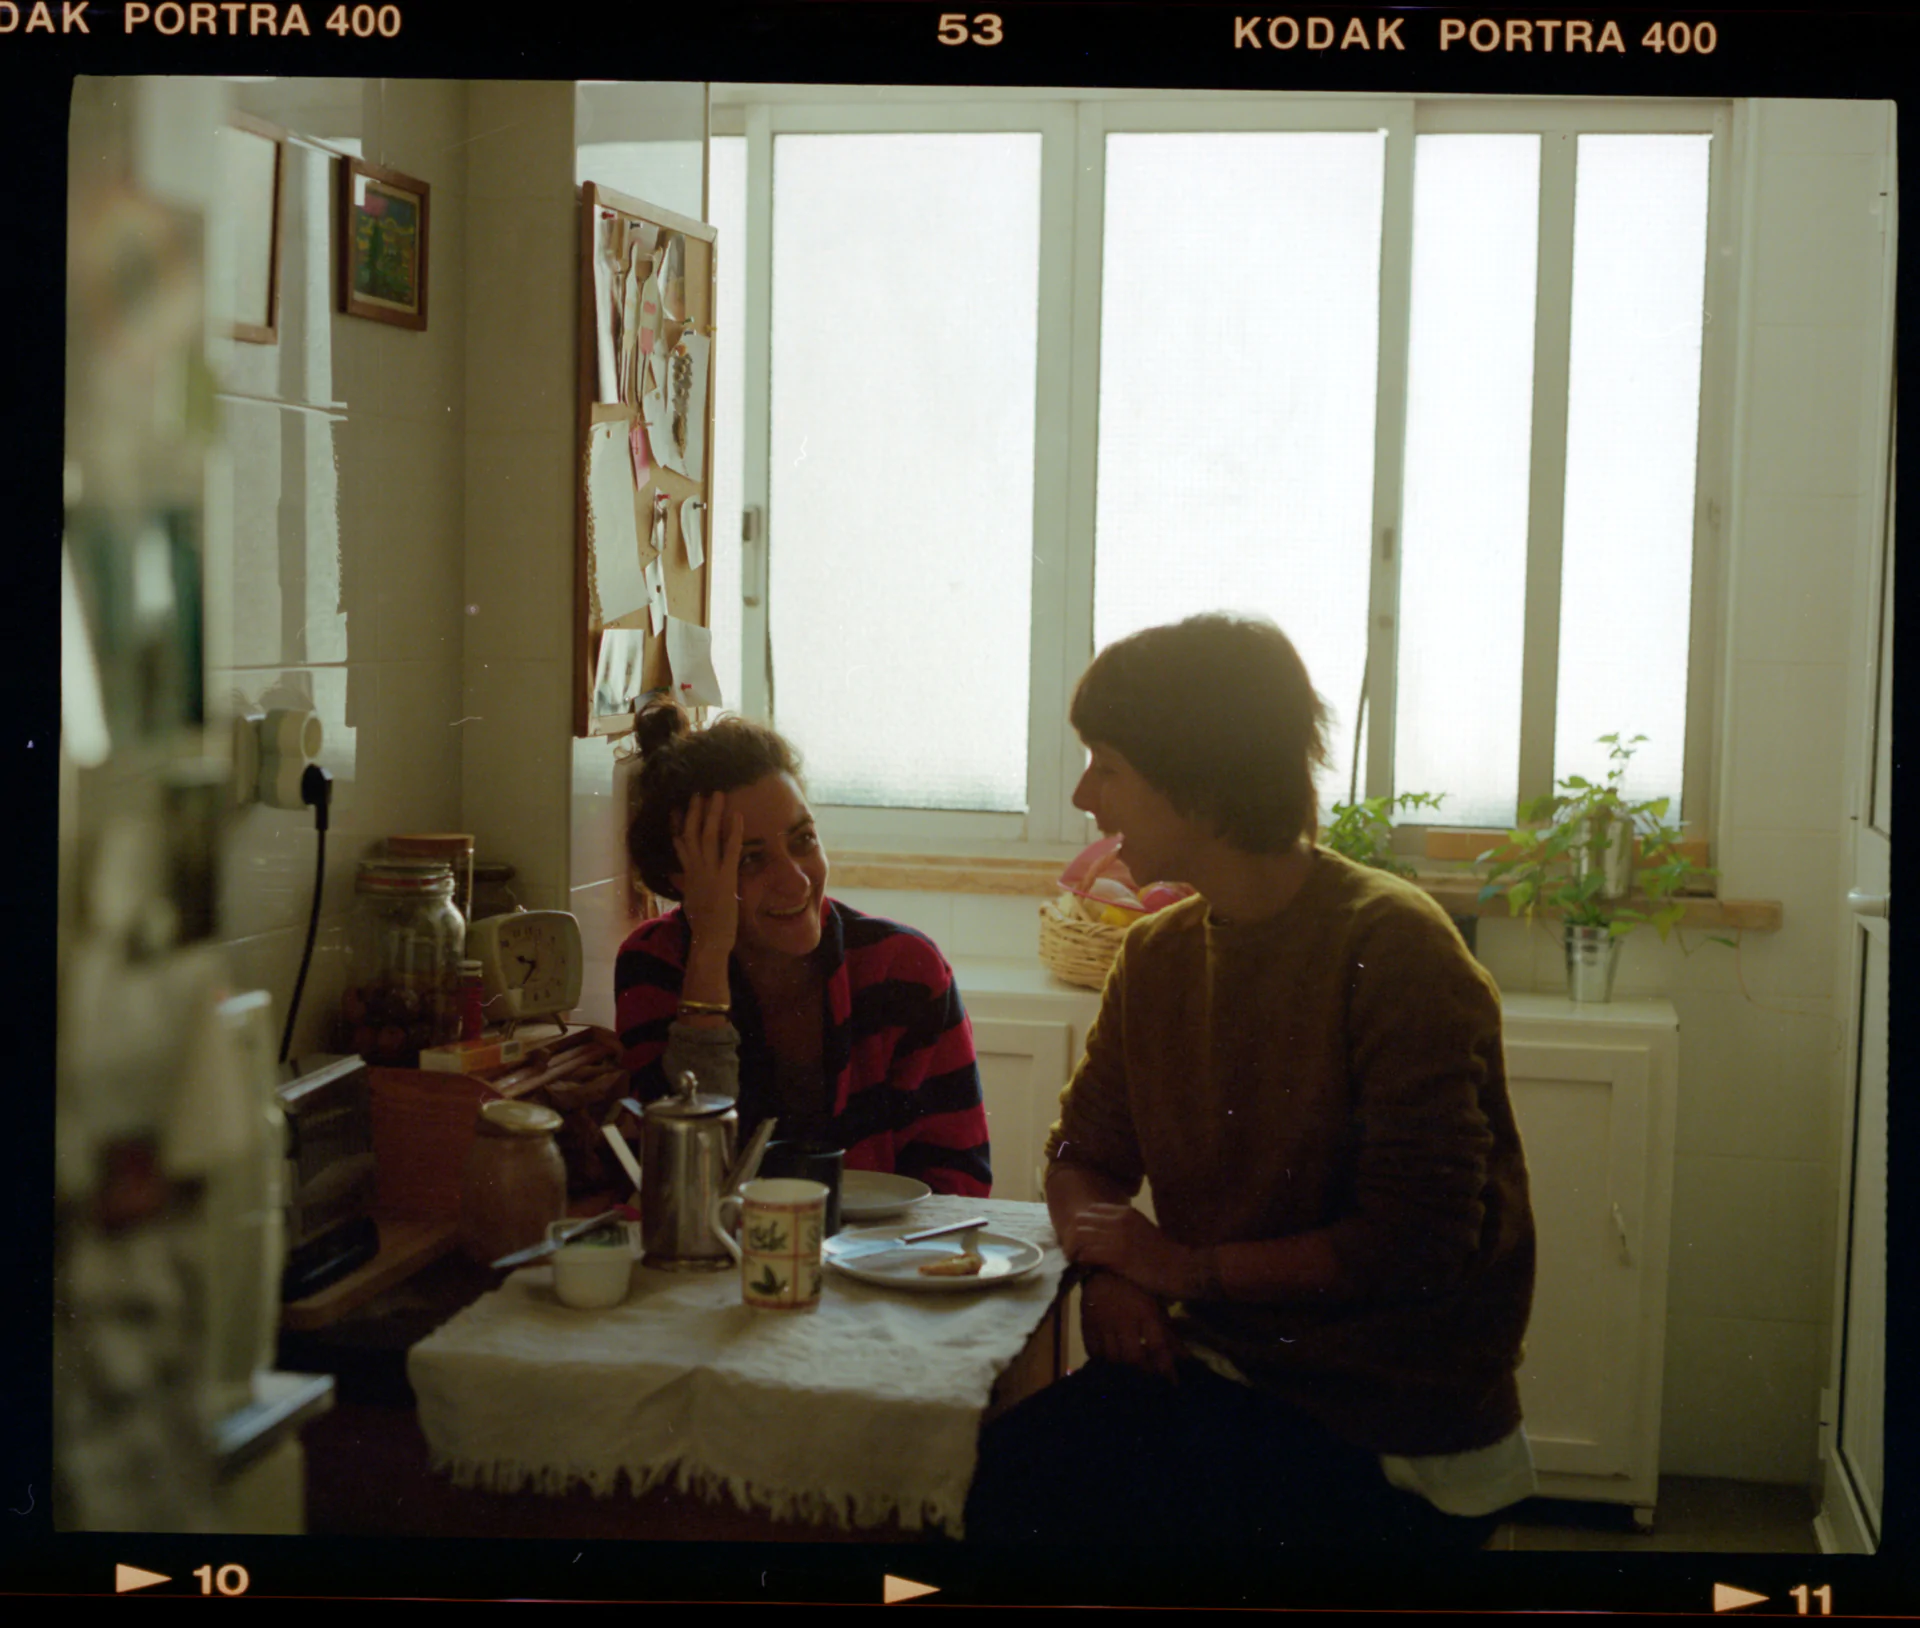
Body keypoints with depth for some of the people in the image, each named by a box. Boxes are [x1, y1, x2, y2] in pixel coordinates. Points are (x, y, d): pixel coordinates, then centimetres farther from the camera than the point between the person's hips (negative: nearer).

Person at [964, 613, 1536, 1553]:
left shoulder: (1389, 948, -14)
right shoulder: (1156, 956, 8)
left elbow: (1418, 1245, -19)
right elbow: (1083, 1154, 17)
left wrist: (1188, 1265, -12)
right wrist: (1108, 1273, -5)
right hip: (1219, 1367, 6)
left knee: (1018, 1492, -21)